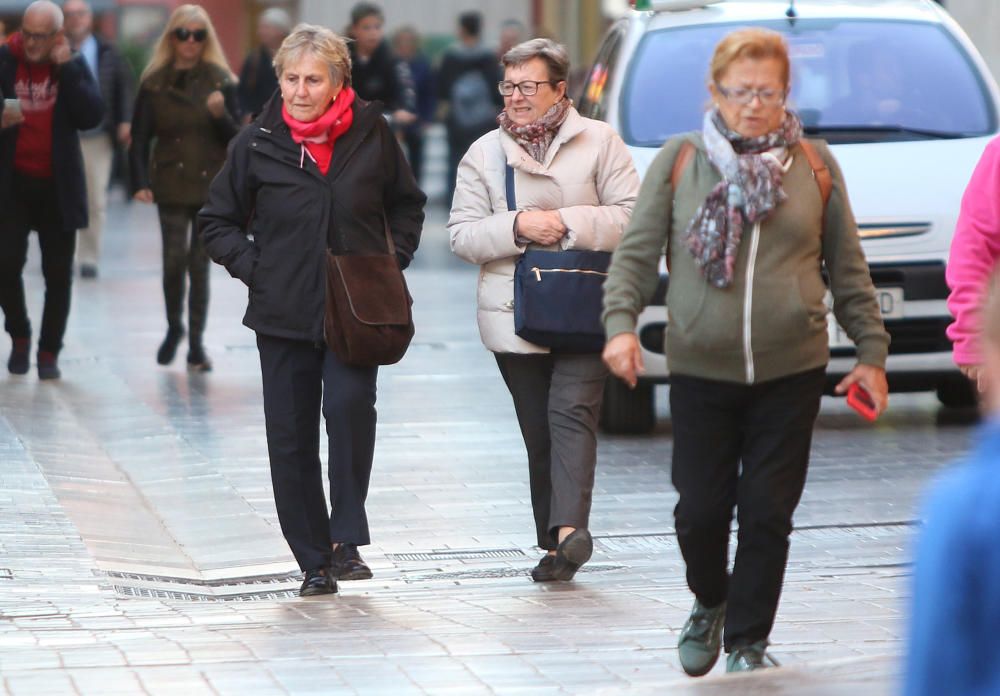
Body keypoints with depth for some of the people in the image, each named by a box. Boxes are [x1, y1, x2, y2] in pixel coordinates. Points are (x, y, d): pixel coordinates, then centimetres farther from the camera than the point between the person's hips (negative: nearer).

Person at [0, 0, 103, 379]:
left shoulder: (73, 66, 0)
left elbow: (92, 116, -12)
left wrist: (66, 67, -16)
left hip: (57, 184, 1)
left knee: (58, 273, 3)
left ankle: (49, 351, 15)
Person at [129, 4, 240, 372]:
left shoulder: (220, 81, 3)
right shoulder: (154, 82, 3)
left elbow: (236, 138, 2)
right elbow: (140, 138, 2)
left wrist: (221, 115, -18)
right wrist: (140, 183, -9)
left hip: (211, 185, 0)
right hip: (171, 185, 0)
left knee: (200, 264, 1)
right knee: (175, 259, -11)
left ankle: (196, 343, 9)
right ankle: (174, 327, 13)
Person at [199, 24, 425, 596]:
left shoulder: (372, 134, 0)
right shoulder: (258, 142, 0)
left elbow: (407, 205, 16)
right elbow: (219, 221, 11)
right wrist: (256, 272, -2)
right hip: (284, 314, 1)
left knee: (350, 403, -24)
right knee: (291, 437, 3)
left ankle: (347, 538, -13)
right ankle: (314, 562, 15)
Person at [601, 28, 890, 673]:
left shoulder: (815, 164, 5)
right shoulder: (679, 160, 2)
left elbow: (848, 267, 9)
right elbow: (636, 253, 1)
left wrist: (871, 352, 7)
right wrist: (621, 322, -15)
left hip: (792, 376, 0)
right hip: (700, 372, 0)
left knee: (768, 513, 1)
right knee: (700, 509, 3)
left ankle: (748, 641, 15)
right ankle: (710, 603, 33)